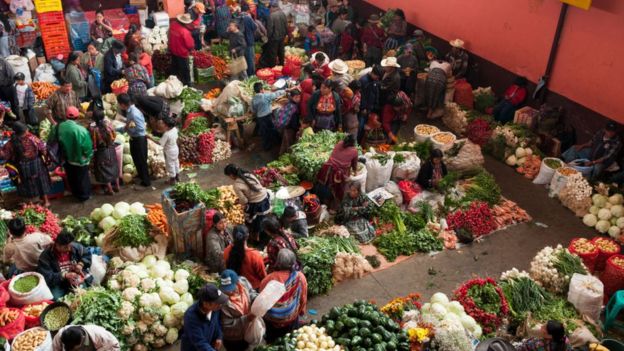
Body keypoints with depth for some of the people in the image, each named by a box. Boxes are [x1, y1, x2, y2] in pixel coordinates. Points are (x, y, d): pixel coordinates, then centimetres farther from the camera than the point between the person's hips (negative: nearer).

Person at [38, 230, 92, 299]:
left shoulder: (75, 247, -2)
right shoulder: (46, 255, -12)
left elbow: (87, 254, 16)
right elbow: (46, 276, -16)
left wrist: (81, 264, -5)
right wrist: (65, 275, -26)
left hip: (76, 280, 3)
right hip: (58, 283, -2)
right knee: (55, 298, -32)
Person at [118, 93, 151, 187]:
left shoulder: (134, 113, -27)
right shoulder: (129, 111, 3)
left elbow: (141, 128, -26)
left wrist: (128, 128, -19)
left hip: (139, 139, -9)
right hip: (134, 138, 9)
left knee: (141, 160, 4)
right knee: (136, 158, 24)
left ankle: (146, 181, 17)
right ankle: (141, 176, 43)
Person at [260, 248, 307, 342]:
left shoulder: (269, 279, -23)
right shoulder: (300, 277, -20)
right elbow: (303, 299, -6)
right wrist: (301, 311, 13)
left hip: (271, 320, 0)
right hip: (291, 319, 1)